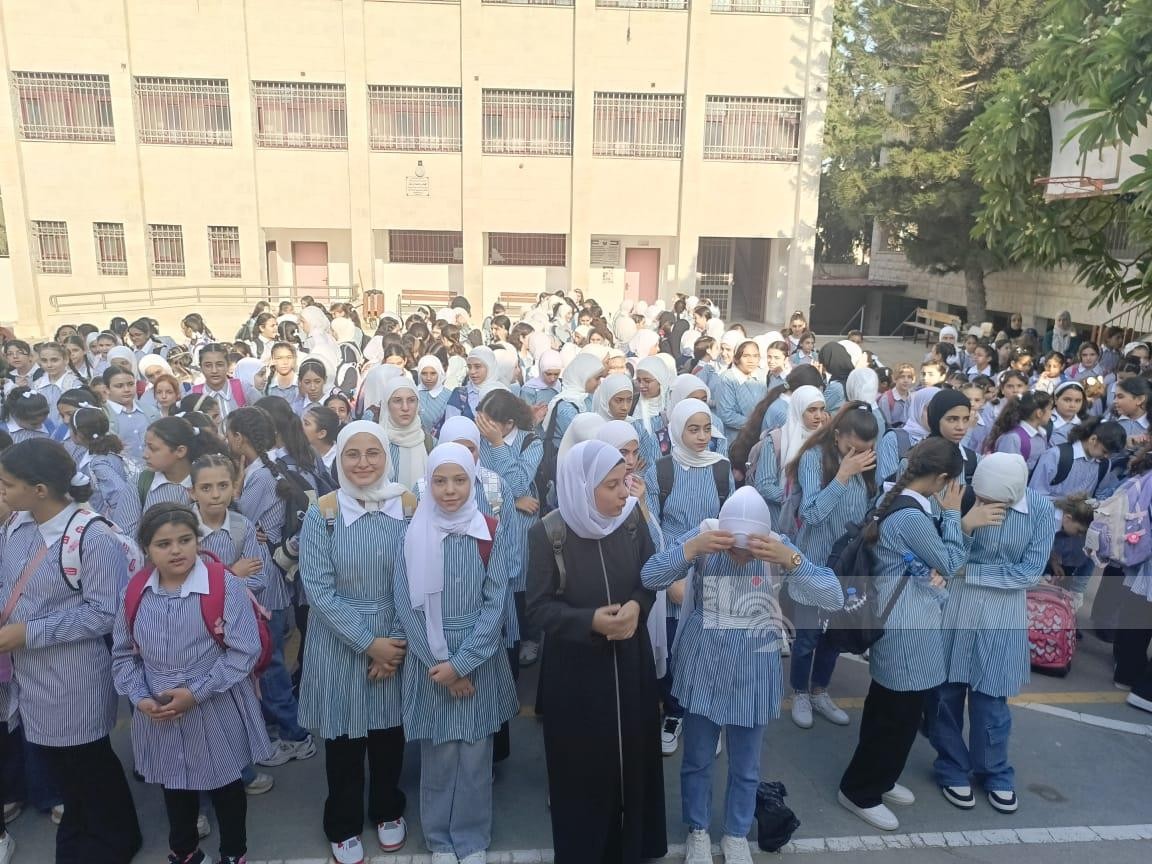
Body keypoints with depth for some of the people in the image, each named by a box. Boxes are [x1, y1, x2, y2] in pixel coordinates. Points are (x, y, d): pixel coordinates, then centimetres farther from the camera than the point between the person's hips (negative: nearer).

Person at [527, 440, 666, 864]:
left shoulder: (633, 521, -7)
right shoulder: (547, 534, -16)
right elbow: (538, 608, -12)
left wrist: (636, 606, -18)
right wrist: (590, 621, -26)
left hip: (630, 661, 3)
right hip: (575, 668, -2)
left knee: (631, 756, 12)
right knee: (582, 766, 9)